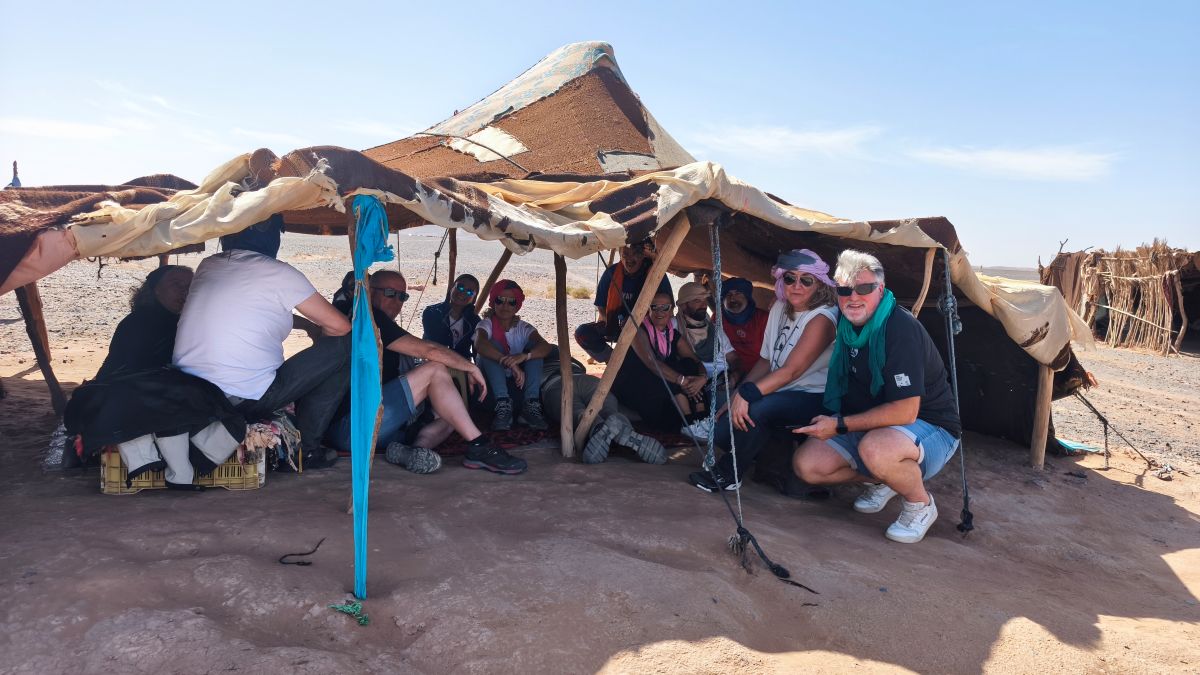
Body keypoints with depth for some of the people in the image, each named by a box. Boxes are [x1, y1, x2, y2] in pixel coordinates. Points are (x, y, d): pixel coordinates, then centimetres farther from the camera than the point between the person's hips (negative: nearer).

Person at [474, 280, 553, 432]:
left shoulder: (523, 328, 0)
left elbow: (545, 346, -22)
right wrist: (509, 363, -44)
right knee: (492, 345, -23)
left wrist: (524, 356, -43)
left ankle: (530, 406, -27)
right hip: (490, 384, -2)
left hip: (518, 383, 2)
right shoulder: (487, 324, -6)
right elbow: (479, 344, -32)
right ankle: (503, 405, -34)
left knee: (534, 347, -16)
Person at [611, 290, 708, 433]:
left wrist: (703, 377, -25)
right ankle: (689, 423, -27)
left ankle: (701, 419, -21)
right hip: (631, 387, -6)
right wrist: (681, 380, -36)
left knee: (689, 366, -14)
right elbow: (650, 362, -27)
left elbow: (696, 361, -1)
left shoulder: (674, 335, 8)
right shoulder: (639, 330, -12)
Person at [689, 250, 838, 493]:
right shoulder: (779, 307, 6)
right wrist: (739, 393, -6)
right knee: (722, 432, -12)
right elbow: (765, 361, 7)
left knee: (757, 408, -35)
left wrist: (747, 394, -34)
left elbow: (792, 370, -26)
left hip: (813, 398, -7)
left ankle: (727, 475, -14)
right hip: (779, 393, 7)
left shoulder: (822, 318, -17)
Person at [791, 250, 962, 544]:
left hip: (931, 430, -7)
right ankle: (882, 480, 14)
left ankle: (921, 504, -8)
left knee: (875, 448, -39)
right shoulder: (848, 325, 0)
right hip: (872, 427, 7)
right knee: (806, 464, -10)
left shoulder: (901, 328, -25)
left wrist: (840, 425, -25)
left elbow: (905, 412, -29)